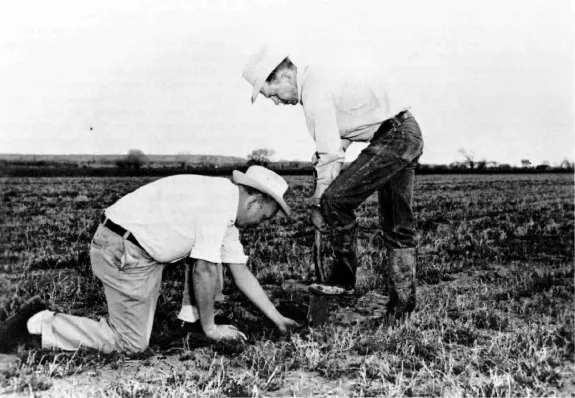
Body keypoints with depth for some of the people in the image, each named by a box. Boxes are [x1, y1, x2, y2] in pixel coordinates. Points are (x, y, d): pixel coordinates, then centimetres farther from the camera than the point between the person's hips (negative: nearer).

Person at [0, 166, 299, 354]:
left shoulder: (227, 211, 12)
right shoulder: (219, 203, -17)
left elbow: (241, 272, 16)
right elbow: (204, 271, -16)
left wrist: (278, 319, 17)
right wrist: (209, 328, -3)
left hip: (144, 250, 10)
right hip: (122, 252, -10)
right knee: (131, 344, -2)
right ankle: (41, 323, 2)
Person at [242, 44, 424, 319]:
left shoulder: (315, 89, -17)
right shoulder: (320, 75, 14)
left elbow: (330, 152, -18)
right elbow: (338, 142, 15)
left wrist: (318, 201, -10)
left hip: (393, 137, -10)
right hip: (408, 134, 10)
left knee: (337, 199, -12)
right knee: (397, 226, 11)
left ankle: (344, 278, 0)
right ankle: (402, 304, 17)